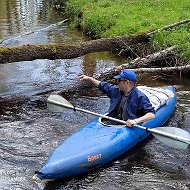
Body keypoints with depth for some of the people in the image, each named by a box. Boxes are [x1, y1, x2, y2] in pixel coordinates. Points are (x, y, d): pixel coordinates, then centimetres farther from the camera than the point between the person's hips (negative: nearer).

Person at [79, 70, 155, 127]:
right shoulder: (116, 90, 10)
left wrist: (135, 121, -29)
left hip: (128, 127, -6)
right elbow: (103, 85, 27)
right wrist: (89, 78, 32)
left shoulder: (140, 97, -11)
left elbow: (152, 114, -16)